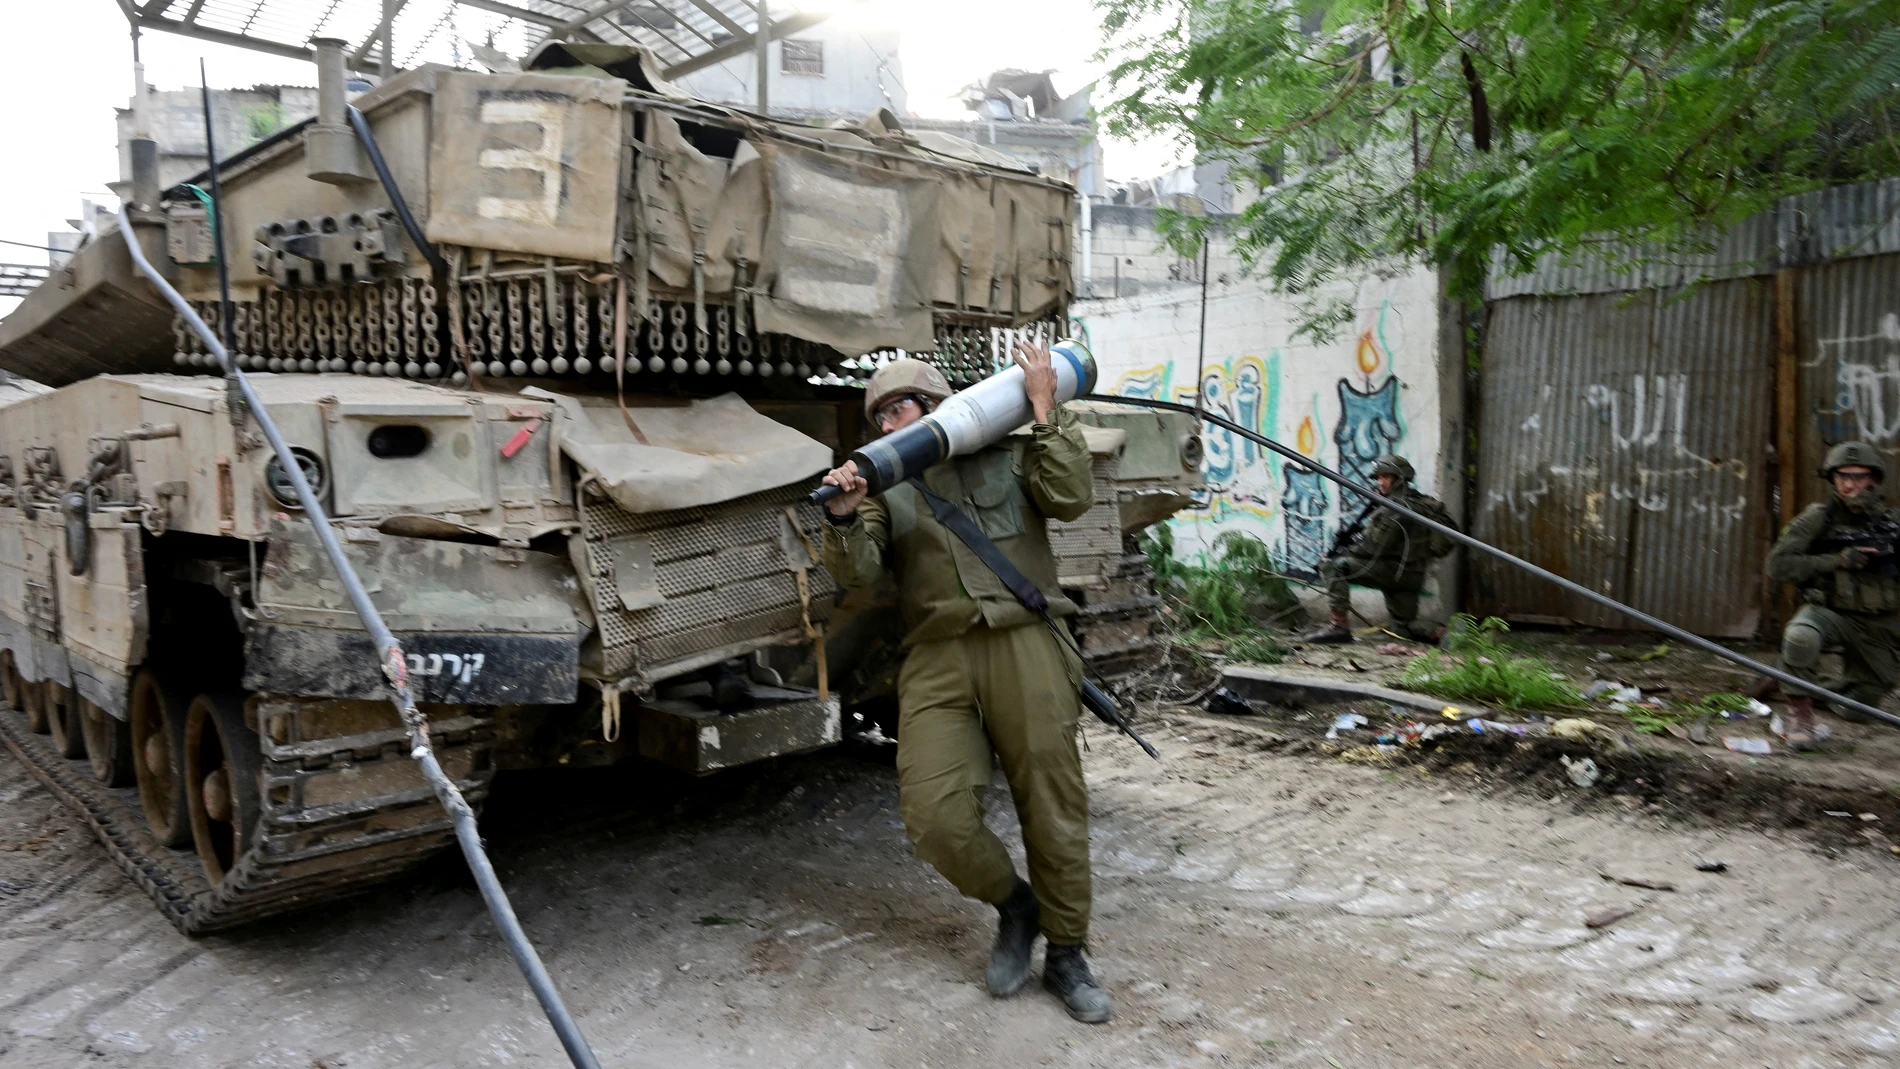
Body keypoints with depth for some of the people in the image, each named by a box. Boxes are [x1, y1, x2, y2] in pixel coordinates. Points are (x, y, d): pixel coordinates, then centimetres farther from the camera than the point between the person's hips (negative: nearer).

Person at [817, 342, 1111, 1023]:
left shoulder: (1011, 454, 13)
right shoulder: (886, 486, 16)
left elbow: (1071, 498, -3)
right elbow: (858, 573, 3)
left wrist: (1045, 411, -1)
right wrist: (843, 519, -17)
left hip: (1022, 646, -1)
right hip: (937, 660, 1)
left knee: (1054, 808, 3)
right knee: (934, 816, -13)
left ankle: (1066, 954, 24)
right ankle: (1014, 906, 17)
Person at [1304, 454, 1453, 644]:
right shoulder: (1421, 503, 14)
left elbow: (1373, 547, -18)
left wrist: (1343, 551, -5)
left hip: (1391, 570, -9)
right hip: (1411, 576, 10)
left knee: (1332, 566, -13)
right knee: (1405, 627, 25)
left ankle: (1339, 624, -17)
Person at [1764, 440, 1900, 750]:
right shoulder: (1818, 519, -7)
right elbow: (1778, 565, -14)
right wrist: (1837, 561, -23)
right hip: (1831, 613, -2)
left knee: (1854, 713, 8)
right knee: (1800, 635, -39)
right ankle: (1799, 711, -19)